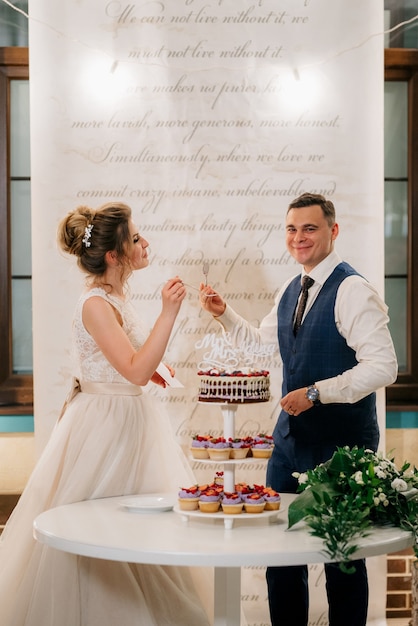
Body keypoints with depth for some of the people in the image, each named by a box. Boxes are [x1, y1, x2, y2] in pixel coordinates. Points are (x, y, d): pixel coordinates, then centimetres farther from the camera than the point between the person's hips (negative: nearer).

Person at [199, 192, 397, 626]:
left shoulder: (353, 291, -16)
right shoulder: (289, 292, 11)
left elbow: (383, 367, -23)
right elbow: (261, 343, 26)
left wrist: (317, 392, -24)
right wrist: (224, 315, 11)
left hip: (342, 441, -8)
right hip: (292, 435, 8)